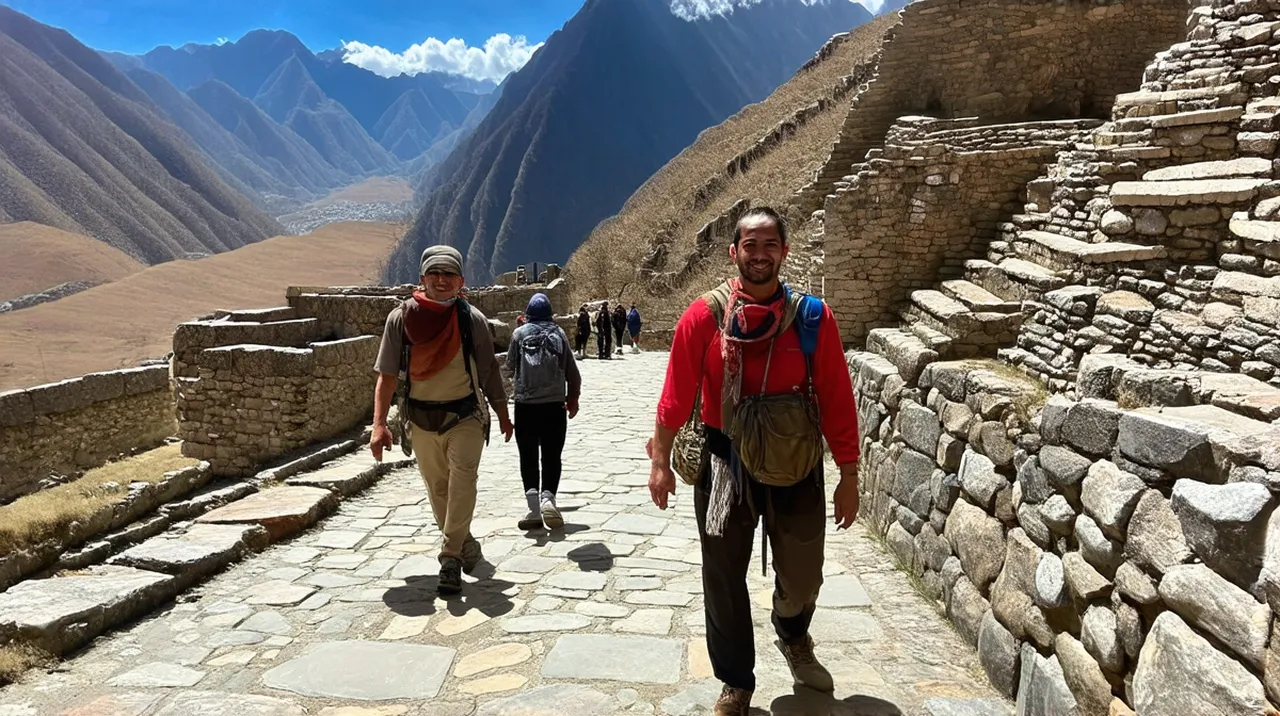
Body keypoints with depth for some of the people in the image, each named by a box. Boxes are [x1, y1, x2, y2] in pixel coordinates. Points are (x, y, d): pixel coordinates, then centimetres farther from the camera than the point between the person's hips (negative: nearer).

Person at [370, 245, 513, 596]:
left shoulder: (472, 319, -6)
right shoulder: (401, 318, -6)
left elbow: (488, 370, 4)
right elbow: (387, 374, -4)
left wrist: (502, 415, 11)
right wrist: (379, 424, -11)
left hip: (465, 416, -2)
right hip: (422, 419, 2)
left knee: (462, 479, -21)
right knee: (438, 489, 14)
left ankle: (451, 560, -15)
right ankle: (466, 547, 35)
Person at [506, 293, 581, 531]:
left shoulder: (520, 333, -2)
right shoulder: (559, 334, 0)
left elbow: (511, 364, 4)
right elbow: (572, 372, 1)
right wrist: (573, 398, 14)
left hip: (525, 405, 0)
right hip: (554, 405, 0)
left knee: (528, 458, 6)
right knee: (552, 457, 10)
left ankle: (534, 511, -1)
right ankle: (548, 498, -9)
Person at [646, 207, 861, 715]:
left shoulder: (813, 317, -6)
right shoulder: (705, 316, -7)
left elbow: (838, 401, -4)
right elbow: (678, 393, -3)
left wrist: (849, 476, -2)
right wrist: (660, 460, -2)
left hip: (797, 468, 1)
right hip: (726, 467, 0)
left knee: (802, 578, 15)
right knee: (724, 581, 10)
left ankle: (793, 637, 52)